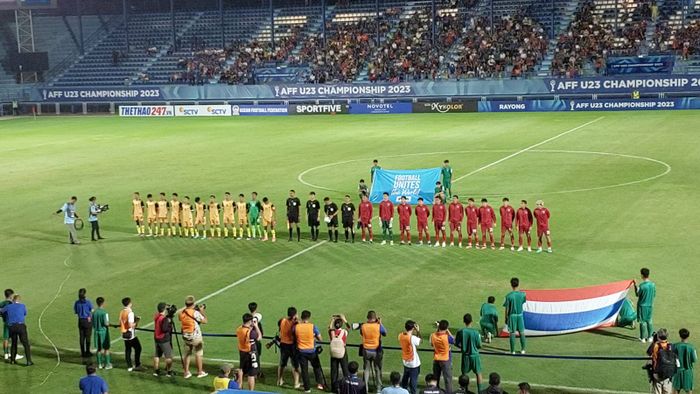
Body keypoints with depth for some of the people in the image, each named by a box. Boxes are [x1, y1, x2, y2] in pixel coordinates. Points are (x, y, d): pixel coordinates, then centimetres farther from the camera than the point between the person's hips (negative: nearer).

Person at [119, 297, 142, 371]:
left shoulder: (121, 312, 5)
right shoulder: (130, 312, -18)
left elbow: (120, 323, 11)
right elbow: (131, 325, -23)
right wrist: (136, 322, -6)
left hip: (124, 334, 7)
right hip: (130, 334, -7)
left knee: (127, 350, 12)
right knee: (138, 348, 6)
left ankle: (129, 366, 14)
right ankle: (137, 365, 6)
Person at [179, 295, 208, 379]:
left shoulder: (182, 313, -1)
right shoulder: (195, 313, -17)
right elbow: (204, 321, -11)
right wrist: (202, 311, 1)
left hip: (185, 336, 5)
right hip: (195, 336, -5)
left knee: (187, 354, 14)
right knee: (198, 354, 7)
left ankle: (186, 372, 17)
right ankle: (200, 372, 13)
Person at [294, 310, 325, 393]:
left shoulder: (296, 327, -12)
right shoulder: (313, 326, -15)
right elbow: (320, 339, -9)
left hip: (301, 351, 1)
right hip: (312, 351, -1)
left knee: (304, 370, 10)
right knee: (317, 367, 20)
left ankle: (307, 388, 14)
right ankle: (319, 383, 13)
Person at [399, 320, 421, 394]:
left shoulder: (400, 336, -10)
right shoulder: (412, 338, -28)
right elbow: (419, 341, -9)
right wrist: (418, 331, -5)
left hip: (405, 361, 7)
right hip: (414, 363, -7)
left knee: (405, 378, 26)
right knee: (413, 380, 5)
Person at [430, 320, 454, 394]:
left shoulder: (433, 335, -11)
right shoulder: (447, 337, -23)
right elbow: (454, 341, -3)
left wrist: (438, 330, 7)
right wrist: (448, 332, 0)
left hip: (436, 360, 4)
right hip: (445, 360, -4)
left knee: (435, 378, 19)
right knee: (447, 379, 5)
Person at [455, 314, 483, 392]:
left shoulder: (460, 332, -10)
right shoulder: (476, 332, -16)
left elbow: (456, 343, -1)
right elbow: (479, 346, -9)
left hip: (465, 356, 2)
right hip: (474, 355, -2)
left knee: (464, 374, 17)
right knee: (478, 373, 11)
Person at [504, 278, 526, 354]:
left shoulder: (509, 296, -15)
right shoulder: (522, 294, -8)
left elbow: (507, 308, -10)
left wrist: (506, 318, 0)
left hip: (512, 316, -3)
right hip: (520, 315, 3)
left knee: (512, 333, 3)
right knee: (521, 332, 14)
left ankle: (513, 351, 6)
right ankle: (523, 349, 22)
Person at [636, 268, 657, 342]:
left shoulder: (641, 285, -22)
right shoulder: (653, 284, -5)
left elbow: (637, 294, -8)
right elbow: (654, 295, 5)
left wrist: (635, 285, -1)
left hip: (642, 306, -5)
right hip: (650, 305, 5)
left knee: (643, 321, 3)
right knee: (649, 321, 15)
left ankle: (643, 338, 9)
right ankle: (650, 337, 21)